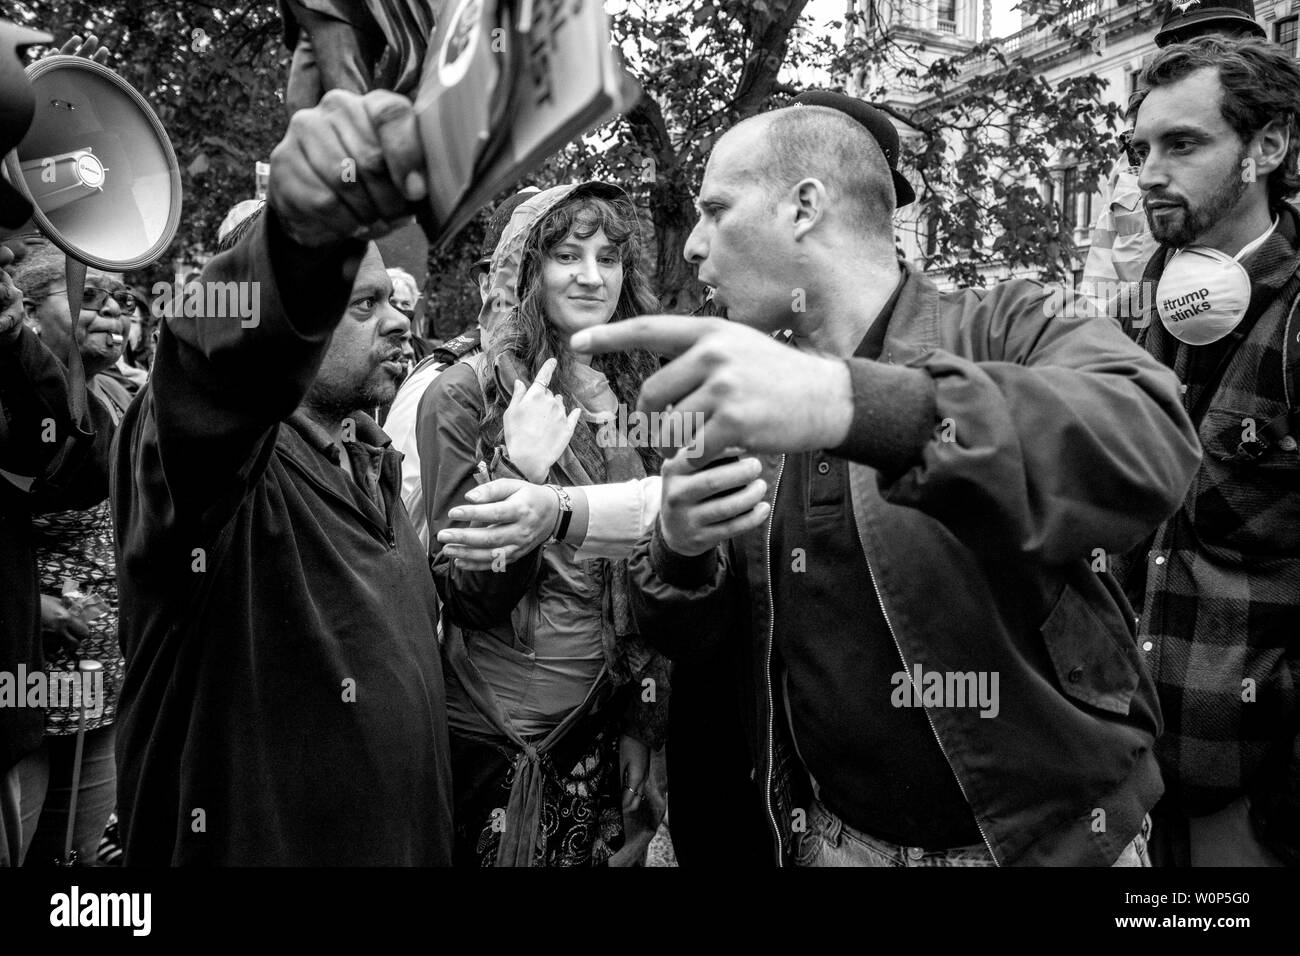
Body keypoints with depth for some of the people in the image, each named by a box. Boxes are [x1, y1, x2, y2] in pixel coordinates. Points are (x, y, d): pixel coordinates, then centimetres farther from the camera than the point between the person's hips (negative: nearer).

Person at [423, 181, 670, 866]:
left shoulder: (635, 396, 5)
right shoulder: (466, 394, -10)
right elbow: (464, 597, -13)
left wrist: (645, 723, 7)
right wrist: (520, 475, -25)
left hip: (616, 725, 5)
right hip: (505, 735, -4)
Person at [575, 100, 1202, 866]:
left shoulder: (1008, 329, -10)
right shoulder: (755, 392, 4)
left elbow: (1149, 450, -32)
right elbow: (688, 635, 5)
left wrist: (851, 401, -44)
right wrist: (679, 552, -17)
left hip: (1048, 838, -4)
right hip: (829, 837, 4)